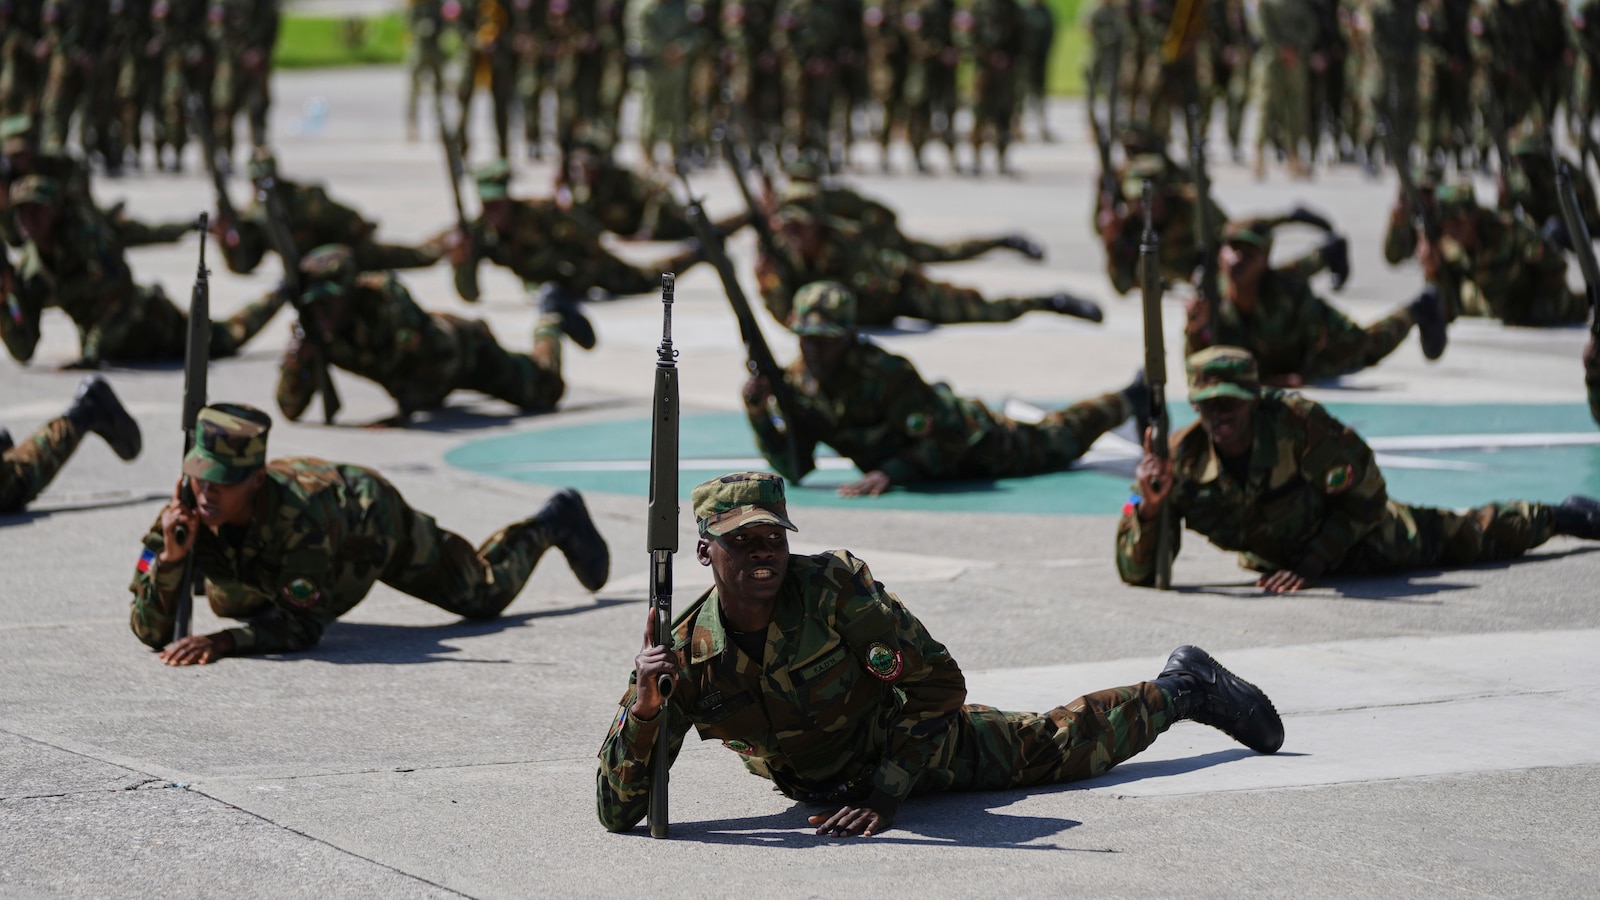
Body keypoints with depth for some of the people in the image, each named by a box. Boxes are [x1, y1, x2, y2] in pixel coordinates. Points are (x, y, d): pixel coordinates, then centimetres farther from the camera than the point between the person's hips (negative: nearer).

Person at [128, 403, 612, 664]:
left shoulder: (296, 514, -48)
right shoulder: (185, 515, -37)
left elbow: (302, 624, -44)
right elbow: (151, 630, -34)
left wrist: (225, 642, -60)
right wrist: (169, 559, -53)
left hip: (372, 513, -4)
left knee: (483, 593, 16)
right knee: (228, 602, 31)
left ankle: (555, 522, 45)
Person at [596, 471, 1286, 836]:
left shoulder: (834, 584, -36)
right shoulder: (681, 656, -32)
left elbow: (940, 685, -27)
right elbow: (618, 812, -33)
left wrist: (885, 793, -35)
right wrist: (641, 712, -51)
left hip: (916, 745, -3)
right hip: (816, 784, 3)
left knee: (1059, 746, 15)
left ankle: (1180, 689, 42)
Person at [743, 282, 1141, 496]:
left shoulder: (885, 373, -41)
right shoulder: (796, 383, -23)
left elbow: (946, 439, -39)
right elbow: (793, 468, -22)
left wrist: (889, 472, -50)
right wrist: (758, 412, -37)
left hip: (972, 444, -4)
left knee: (1054, 442, 23)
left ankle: (1131, 399, 49)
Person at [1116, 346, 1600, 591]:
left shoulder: (1297, 420, -40)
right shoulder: (1180, 460, -35)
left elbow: (1366, 494, -26)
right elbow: (1137, 573, -34)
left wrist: (1314, 561, -32)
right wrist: (1148, 508, -52)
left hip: (1360, 533, -2)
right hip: (1271, 557, 2)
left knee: (1472, 538, 20)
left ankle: (1555, 515, 49)